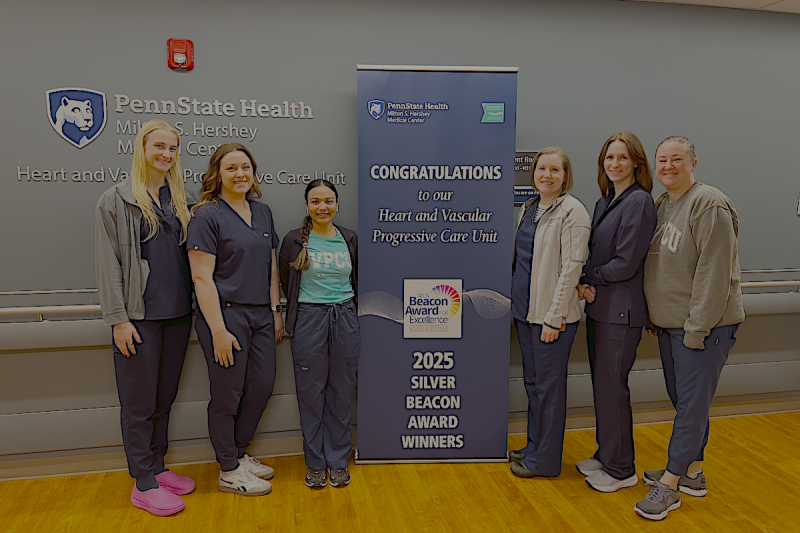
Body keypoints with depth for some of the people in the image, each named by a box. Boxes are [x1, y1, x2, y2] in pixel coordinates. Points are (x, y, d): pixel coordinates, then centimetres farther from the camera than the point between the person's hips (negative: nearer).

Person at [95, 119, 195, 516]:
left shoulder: (179, 200, 12)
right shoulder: (115, 201, -2)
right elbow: (108, 264, -6)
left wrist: (195, 305, 9)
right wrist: (118, 318, -11)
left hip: (177, 314, 5)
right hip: (140, 317, -5)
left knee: (165, 397, 14)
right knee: (140, 402, 2)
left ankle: (158, 467, 28)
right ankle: (143, 483, 15)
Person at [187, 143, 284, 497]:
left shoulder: (263, 212, 12)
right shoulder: (207, 215, -9)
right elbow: (202, 277, -14)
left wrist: (275, 311, 13)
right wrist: (218, 330, -18)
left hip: (260, 315, 7)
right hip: (226, 314, -7)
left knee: (262, 386, 13)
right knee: (228, 394, 5)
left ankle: (239, 454, 34)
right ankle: (228, 471, 23)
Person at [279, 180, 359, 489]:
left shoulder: (349, 239, 6)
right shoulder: (295, 240, -2)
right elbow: (286, 283, 7)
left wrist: (344, 305, 12)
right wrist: (303, 308, 7)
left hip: (345, 319, 2)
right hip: (309, 320, -2)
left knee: (341, 391, 8)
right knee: (311, 392, 5)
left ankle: (338, 460, 22)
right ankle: (316, 462, 20)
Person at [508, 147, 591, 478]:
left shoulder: (573, 211, -12)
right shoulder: (529, 209, 12)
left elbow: (571, 267, -16)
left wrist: (554, 317, -18)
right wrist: (516, 300, 15)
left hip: (552, 315, -8)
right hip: (524, 309, 8)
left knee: (548, 385, 4)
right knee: (532, 382, 17)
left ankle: (544, 460, 18)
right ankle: (534, 447, 33)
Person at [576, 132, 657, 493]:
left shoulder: (639, 201, -13)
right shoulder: (604, 201, 14)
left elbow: (625, 264, -18)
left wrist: (587, 279, -6)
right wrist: (586, 284, -4)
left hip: (621, 311, -8)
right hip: (599, 306, 9)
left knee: (612, 386, 0)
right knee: (601, 383, 16)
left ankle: (621, 470, 16)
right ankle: (606, 455, 32)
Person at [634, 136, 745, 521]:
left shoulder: (709, 204, -15)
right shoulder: (660, 205, 11)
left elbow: (714, 275, -19)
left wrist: (697, 328, -19)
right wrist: (653, 316, 14)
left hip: (704, 326, -9)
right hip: (669, 324, 9)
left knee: (692, 404, -1)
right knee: (684, 401, 17)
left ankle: (671, 484, 9)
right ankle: (692, 472, 32)